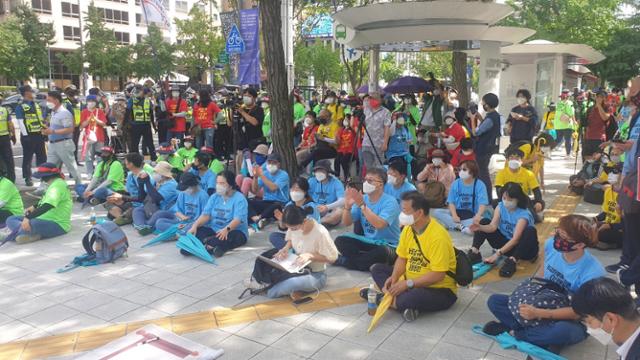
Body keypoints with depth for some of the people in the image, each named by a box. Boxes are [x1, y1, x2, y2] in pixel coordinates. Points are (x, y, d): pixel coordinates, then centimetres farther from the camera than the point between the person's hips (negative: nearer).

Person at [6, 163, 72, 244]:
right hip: (46, 219, 12)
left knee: (31, 224, -41)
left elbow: (47, 206, -32)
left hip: (58, 225, -12)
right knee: (11, 219, 2)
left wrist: (28, 217, -35)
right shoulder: (54, 184, 14)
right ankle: (33, 233, -23)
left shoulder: (57, 185, -18)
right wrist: (34, 207, 23)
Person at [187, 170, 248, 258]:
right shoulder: (214, 197, 10)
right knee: (197, 231, -23)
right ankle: (213, 247, -49)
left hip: (234, 231, -5)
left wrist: (226, 229, -42)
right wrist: (195, 225, -21)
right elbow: (206, 215, -1)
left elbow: (237, 219, -22)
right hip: (214, 229, 5)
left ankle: (208, 244, -55)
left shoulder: (240, 199, -9)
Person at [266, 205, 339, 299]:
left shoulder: (320, 233, -28)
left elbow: (332, 257, -17)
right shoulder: (294, 226, -11)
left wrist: (310, 255, -28)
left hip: (315, 275, -7)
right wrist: (286, 248, -11)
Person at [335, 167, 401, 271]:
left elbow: (380, 225, -31)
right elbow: (346, 223, 0)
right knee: (340, 241, -15)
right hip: (367, 241, 5)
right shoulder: (362, 199, 2)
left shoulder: (390, 202, -15)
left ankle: (344, 261, -16)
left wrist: (362, 205, -31)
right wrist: (348, 206, -19)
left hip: (387, 245, -4)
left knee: (381, 253, -38)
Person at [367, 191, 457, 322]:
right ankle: (393, 294, -18)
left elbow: (438, 275, -27)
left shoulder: (438, 236, -26)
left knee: (412, 298, -39)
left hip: (439, 290, -8)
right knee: (378, 269, 2)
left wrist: (407, 284, -25)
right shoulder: (408, 228, -1)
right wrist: (394, 278, -12)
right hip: (410, 283, 8)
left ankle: (394, 299, -9)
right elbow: (402, 258, 6)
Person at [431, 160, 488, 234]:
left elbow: (482, 204, -16)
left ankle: (452, 224, -32)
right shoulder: (455, 184, 1)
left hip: (472, 215, -3)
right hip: (457, 213, 3)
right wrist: (454, 215, -22)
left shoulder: (480, 185, -7)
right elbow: (451, 202, -3)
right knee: (436, 212, -20)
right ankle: (460, 226, -32)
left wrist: (478, 216, -38)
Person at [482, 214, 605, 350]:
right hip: (542, 304, 5)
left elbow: (578, 311, -25)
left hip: (570, 321, -5)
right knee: (494, 300, -8)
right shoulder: (551, 244, -16)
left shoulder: (593, 272, -30)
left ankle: (514, 331, -14)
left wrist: (537, 313, -31)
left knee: (562, 331, -41)